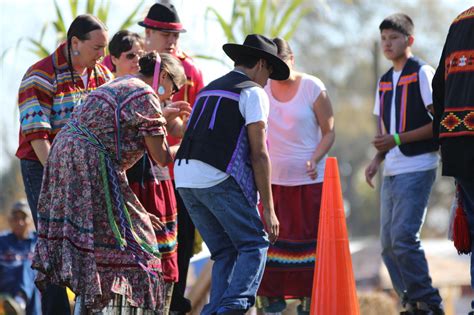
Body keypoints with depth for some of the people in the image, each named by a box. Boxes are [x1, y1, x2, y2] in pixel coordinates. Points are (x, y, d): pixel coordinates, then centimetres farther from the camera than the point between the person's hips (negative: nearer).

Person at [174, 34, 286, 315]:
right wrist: (268, 209, -3)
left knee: (225, 252, 14)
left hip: (185, 177, 7)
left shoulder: (209, 90, 28)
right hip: (219, 178, -7)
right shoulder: (254, 93, 3)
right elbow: (259, 154, -4)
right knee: (254, 244, -1)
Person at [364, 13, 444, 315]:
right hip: (392, 172, 8)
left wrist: (398, 139, -18)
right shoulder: (385, 81, 18)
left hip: (417, 168, -8)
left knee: (403, 237, -17)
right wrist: (377, 159, 5)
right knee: (389, 244, 5)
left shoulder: (422, 73, -5)